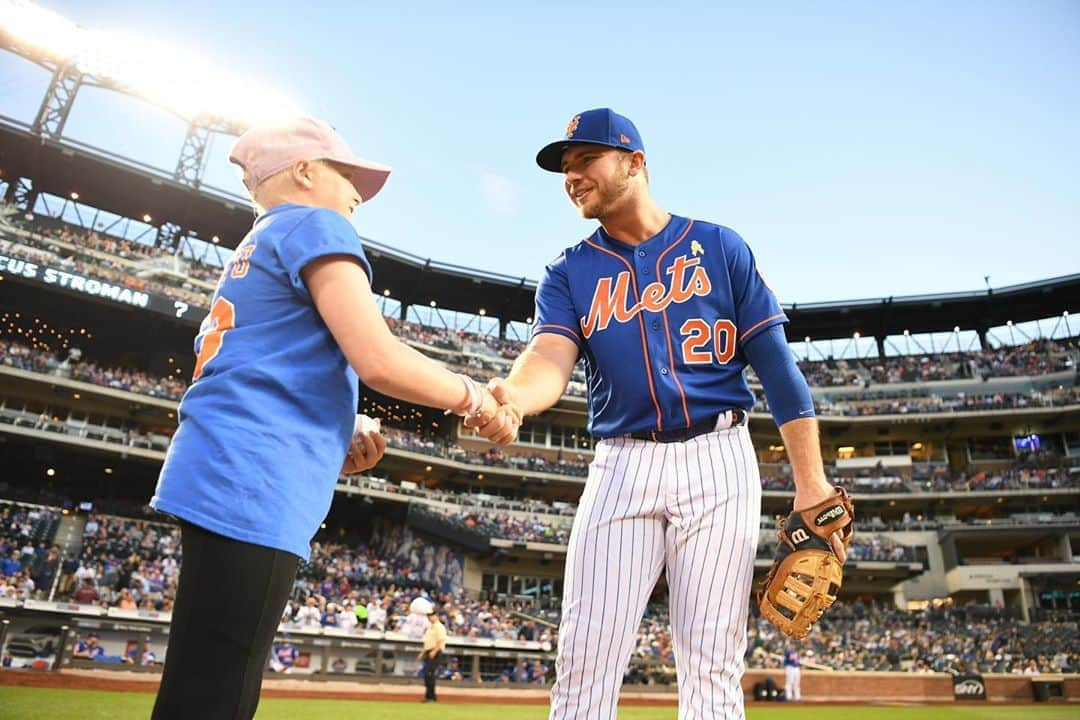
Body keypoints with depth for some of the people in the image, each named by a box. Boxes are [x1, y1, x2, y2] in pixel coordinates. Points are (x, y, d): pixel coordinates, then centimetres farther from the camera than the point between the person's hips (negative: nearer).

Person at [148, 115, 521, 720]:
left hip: (219, 480, 10)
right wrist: (473, 397, 0)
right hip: (251, 490, -10)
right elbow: (381, 361, -15)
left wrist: (338, 440, 11)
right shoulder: (316, 225, -1)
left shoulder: (249, 252, 27)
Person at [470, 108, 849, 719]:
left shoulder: (719, 247, 7)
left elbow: (777, 363, 3)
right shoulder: (569, 274, 10)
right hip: (622, 465, 2)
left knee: (712, 667, 0)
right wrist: (512, 396, -34)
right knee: (585, 661, -3)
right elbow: (552, 355, -9)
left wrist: (812, 484, -4)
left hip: (718, 460, -1)